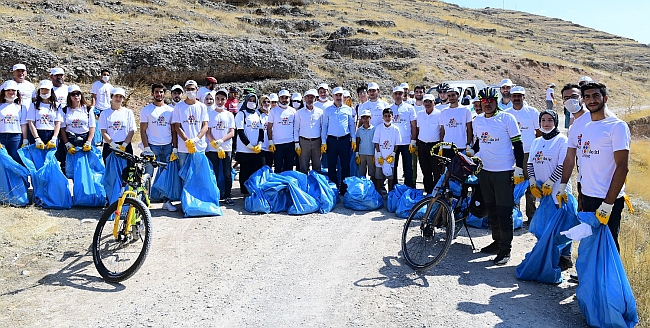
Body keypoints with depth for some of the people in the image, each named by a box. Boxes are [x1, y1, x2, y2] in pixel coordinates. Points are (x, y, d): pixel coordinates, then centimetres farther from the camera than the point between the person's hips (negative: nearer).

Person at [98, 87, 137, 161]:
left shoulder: (128, 112, 7)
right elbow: (104, 132, 1)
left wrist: (123, 145, -9)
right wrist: (113, 145, -13)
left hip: (125, 147, 0)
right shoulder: (105, 113, 7)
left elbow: (132, 131, 3)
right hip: (109, 147, 0)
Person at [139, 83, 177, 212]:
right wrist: (146, 148, -10)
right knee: (148, 175, -2)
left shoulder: (170, 110, 9)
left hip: (167, 147, 2)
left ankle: (166, 201, 14)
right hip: (151, 146, -2)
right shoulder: (146, 110, 3)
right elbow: (143, 130, -1)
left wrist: (175, 148, 2)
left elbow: (173, 131, 10)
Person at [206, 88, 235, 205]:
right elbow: (208, 132, -1)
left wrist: (221, 141, -14)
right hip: (212, 149, -1)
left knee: (227, 174, 2)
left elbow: (232, 133, 2)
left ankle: (227, 196, 10)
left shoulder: (229, 115, 9)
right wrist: (216, 146, -12)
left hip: (227, 148, 1)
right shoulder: (209, 113, 5)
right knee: (214, 174, 1)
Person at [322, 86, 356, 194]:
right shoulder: (327, 110, 7)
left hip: (345, 140, 0)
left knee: (345, 165, 2)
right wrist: (323, 142, 1)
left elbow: (352, 125, 13)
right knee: (331, 166, 2)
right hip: (331, 140, 0)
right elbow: (324, 126, 7)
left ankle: (344, 189, 10)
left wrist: (353, 140, 7)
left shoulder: (348, 109, 9)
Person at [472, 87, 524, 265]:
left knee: (504, 212, -4)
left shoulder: (507, 118, -7)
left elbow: (517, 144, -7)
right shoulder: (477, 121, 9)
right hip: (484, 171, 6)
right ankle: (497, 241, 28)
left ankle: (505, 249, 5)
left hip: (504, 172, -6)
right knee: (491, 210, 14)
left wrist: (519, 168, -11)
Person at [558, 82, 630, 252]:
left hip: (609, 200, -6)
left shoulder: (617, 126, -10)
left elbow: (622, 167, -15)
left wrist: (608, 204, -18)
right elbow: (570, 159, 17)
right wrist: (562, 187, 10)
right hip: (586, 196, 6)